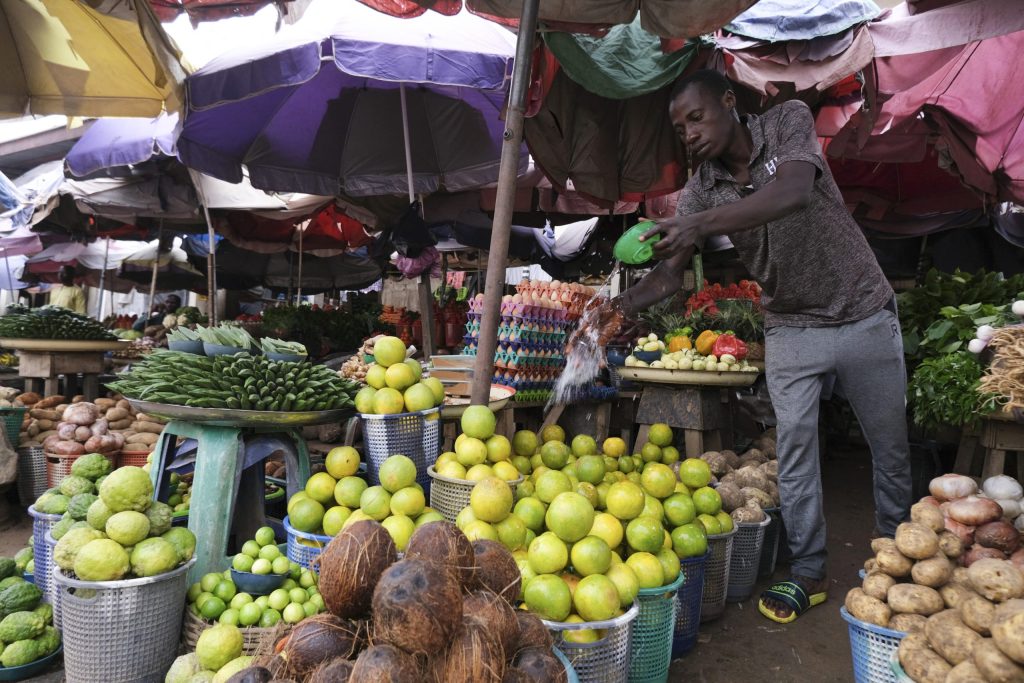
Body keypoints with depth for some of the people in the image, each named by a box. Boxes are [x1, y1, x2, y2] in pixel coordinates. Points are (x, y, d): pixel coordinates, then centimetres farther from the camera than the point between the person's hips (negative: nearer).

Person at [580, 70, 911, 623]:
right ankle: (807, 573, 12)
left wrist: (701, 224, -47)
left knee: (890, 446, 10)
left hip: (864, 314, -1)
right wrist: (620, 307, -32)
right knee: (794, 448, -2)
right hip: (792, 328, 2)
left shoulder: (789, 122, -13)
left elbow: (795, 193, -34)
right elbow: (670, 272, -12)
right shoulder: (701, 190, -6)